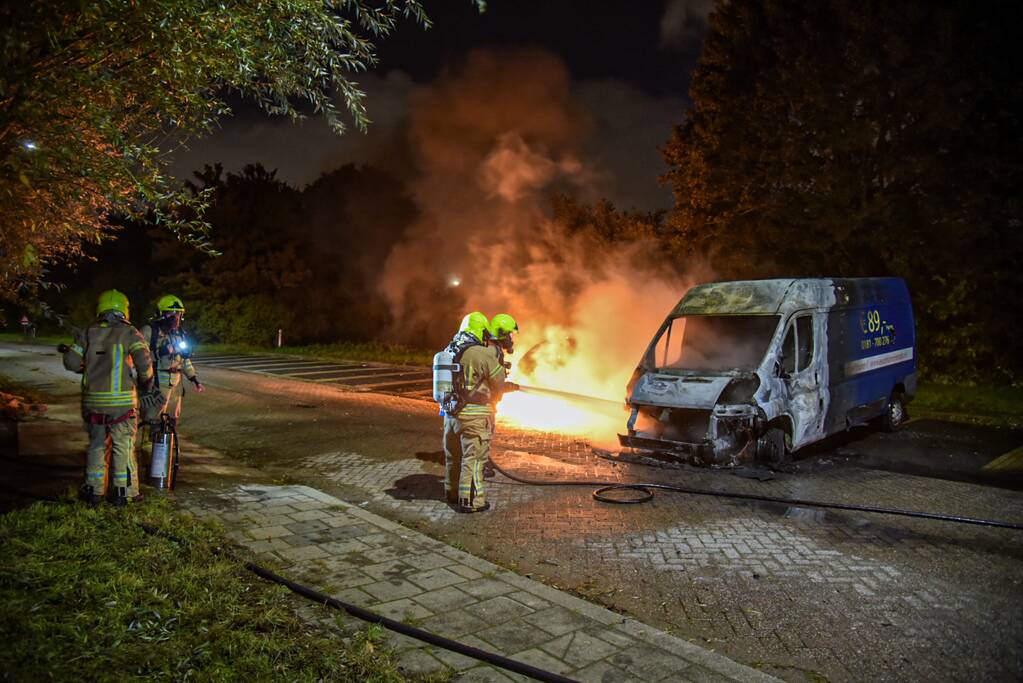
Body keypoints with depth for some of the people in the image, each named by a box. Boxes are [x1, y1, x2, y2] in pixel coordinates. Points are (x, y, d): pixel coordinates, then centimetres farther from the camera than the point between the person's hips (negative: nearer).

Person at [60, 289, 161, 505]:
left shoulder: (89, 333, 6)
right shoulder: (129, 333, -5)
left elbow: (71, 362, 4)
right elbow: (144, 361, -16)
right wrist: (146, 385, 0)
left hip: (93, 400, 4)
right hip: (121, 401, -3)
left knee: (97, 446, 15)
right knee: (123, 447, 5)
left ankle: (94, 491, 21)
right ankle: (125, 492, 8)